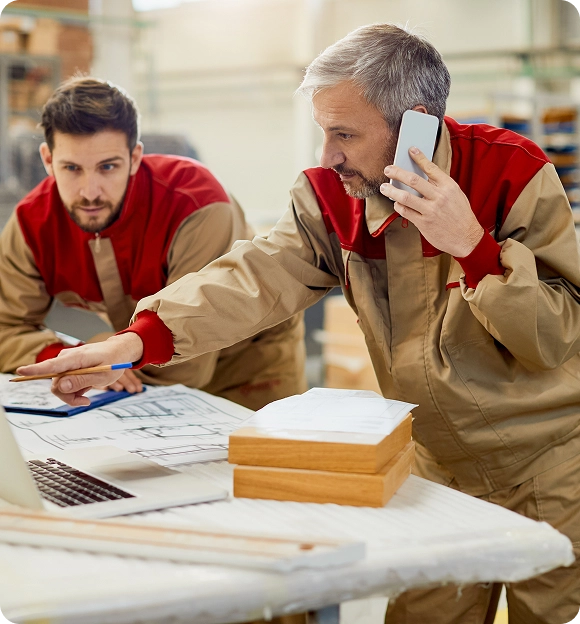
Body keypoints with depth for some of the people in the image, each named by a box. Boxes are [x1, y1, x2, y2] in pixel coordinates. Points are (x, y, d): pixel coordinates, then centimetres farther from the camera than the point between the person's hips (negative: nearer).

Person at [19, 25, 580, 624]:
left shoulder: (513, 175, -19)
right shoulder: (330, 195, -7)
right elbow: (255, 276, -22)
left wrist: (474, 246, -32)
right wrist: (138, 338, -37)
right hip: (435, 464, 4)